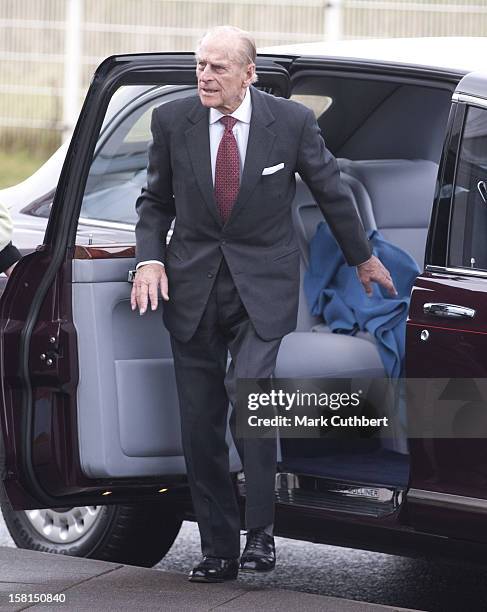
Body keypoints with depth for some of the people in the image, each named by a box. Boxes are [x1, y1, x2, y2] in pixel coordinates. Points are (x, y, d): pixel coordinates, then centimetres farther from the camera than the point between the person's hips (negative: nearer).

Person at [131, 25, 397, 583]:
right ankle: (218, 551, 13)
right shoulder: (172, 121, -1)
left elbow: (330, 191, 9)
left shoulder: (292, 121, -6)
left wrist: (362, 257, 20)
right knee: (199, 423, 3)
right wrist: (149, 258, -5)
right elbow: (155, 199, 12)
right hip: (192, 284, 3)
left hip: (262, 285, -3)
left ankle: (261, 530, -7)